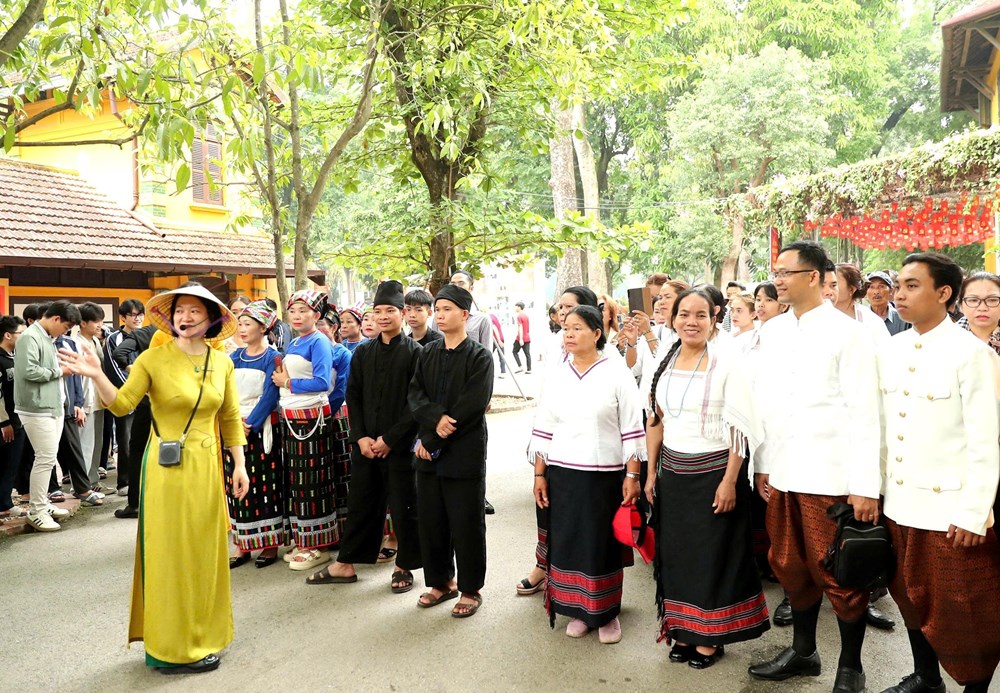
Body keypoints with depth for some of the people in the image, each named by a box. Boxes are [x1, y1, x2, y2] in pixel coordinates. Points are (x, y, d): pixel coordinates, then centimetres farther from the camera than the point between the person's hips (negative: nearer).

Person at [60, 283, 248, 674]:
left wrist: (239, 464, 5)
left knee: (205, 551, 12)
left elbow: (231, 418, 8)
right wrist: (97, 376, -24)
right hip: (167, 468, -4)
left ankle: (202, 633, 28)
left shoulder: (221, 363, 4)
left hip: (207, 466, 4)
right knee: (170, 552, 2)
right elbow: (122, 405, -8)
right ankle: (174, 646, 14)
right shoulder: (154, 358, -6)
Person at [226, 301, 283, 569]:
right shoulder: (234, 357, 11)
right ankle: (242, 544, 12)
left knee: (266, 485, 0)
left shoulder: (272, 357, -4)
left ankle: (270, 544, 9)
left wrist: (250, 424, -18)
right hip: (234, 429, 5)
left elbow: (269, 396, -11)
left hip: (262, 429, -5)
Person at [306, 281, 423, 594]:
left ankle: (404, 567, 21)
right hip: (365, 445, 4)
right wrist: (361, 437, -3)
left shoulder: (415, 353, -6)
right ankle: (345, 564, 23)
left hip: (399, 445, -4)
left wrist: (390, 439, -13)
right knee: (361, 503, 12)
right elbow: (353, 397, 9)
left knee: (403, 507, 5)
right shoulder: (363, 353, 9)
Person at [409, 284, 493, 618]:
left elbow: (472, 406, -15)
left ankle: (470, 589, 18)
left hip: (465, 453, -5)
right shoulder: (427, 354, 11)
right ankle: (440, 581, 28)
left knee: (466, 524, 3)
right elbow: (415, 394, 2)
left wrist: (432, 441, -15)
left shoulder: (479, 356, -6)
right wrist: (436, 418, -19)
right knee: (431, 521, 12)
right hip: (429, 451, 5)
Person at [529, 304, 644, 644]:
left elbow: (632, 428, -6)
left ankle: (607, 613, 21)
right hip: (562, 473, 3)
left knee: (603, 544, 4)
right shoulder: (558, 374, 6)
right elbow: (543, 428, 8)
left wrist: (632, 476, -9)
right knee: (567, 542, 7)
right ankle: (578, 610, 24)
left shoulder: (616, 372, -5)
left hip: (604, 474, -3)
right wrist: (539, 474, 6)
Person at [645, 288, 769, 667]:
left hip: (715, 470, -5)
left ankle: (711, 637, 22)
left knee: (714, 554, 7)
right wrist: (651, 473, 11)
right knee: (677, 553, 11)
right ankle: (683, 631, 26)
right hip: (673, 472, 5)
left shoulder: (727, 362, -10)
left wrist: (730, 480, -15)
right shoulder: (664, 364, 5)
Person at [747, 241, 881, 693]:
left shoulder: (846, 332, -7)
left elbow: (864, 413, -9)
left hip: (830, 476, -5)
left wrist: (865, 486, -12)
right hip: (782, 474, 5)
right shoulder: (772, 331, 9)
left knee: (840, 575, 5)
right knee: (791, 567, 15)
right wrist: (762, 464, 10)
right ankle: (803, 651, 33)